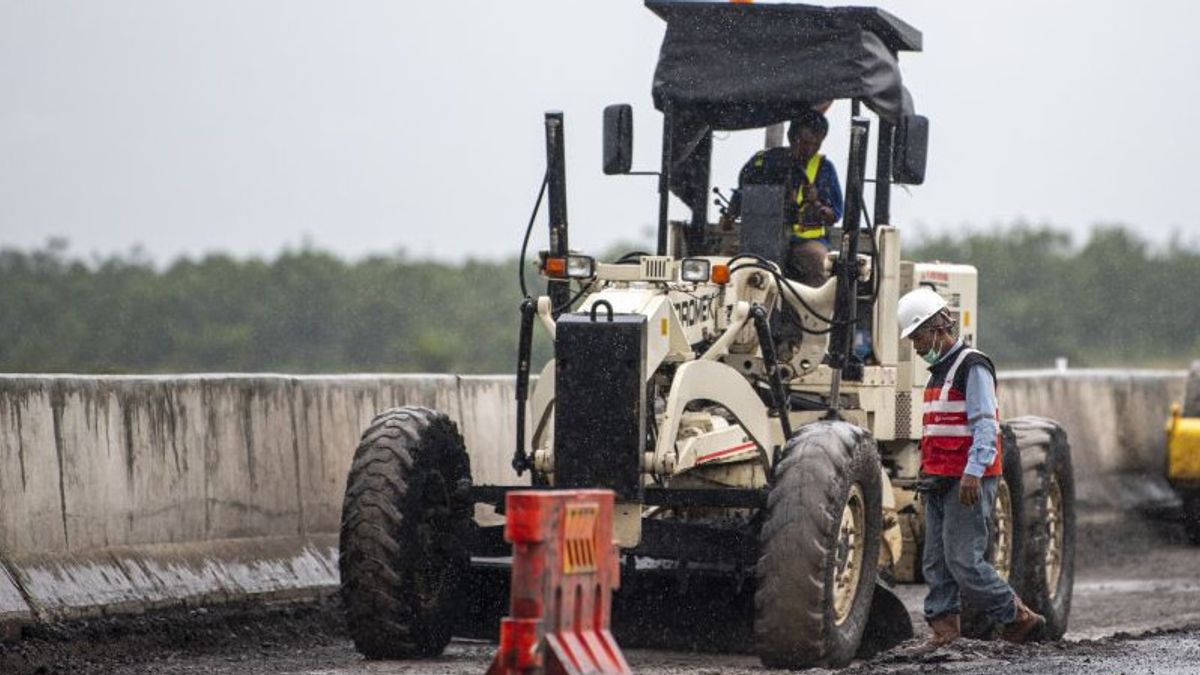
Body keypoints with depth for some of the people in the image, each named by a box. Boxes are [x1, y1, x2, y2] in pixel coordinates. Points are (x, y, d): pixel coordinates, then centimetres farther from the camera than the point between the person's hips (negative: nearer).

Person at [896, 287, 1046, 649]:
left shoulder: (972, 367, -9)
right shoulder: (939, 371, 21)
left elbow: (985, 425, -18)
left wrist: (973, 473, -26)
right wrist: (928, 475, 20)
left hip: (969, 483, -10)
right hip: (940, 482, 10)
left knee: (963, 560, -12)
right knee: (936, 562, 5)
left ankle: (1019, 619, -1)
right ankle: (943, 627, 6)